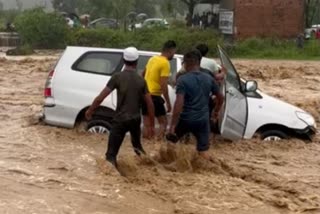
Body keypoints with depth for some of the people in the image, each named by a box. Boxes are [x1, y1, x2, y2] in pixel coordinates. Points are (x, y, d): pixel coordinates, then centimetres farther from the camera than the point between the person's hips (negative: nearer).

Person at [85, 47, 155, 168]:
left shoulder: (118, 77, -8)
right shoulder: (141, 80, 2)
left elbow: (101, 97, -10)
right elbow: (150, 104, 1)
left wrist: (90, 110, 7)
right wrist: (152, 125, 9)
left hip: (121, 119, -4)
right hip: (136, 119, 4)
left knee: (111, 153, -3)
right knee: (137, 144, 33)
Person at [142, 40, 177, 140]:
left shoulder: (152, 59, 11)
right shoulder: (165, 63, -14)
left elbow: (143, 74, 26)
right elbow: (163, 85, -18)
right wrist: (168, 102, -14)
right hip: (154, 96, -8)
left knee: (147, 124, 11)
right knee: (163, 123, 2)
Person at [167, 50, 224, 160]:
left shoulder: (183, 80, -14)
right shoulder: (208, 79, 2)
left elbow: (179, 103, -22)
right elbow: (220, 97, 13)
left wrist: (173, 125, -19)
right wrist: (216, 111, 30)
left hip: (185, 119, -3)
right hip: (202, 120, 3)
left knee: (170, 139, 22)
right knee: (203, 150, 11)